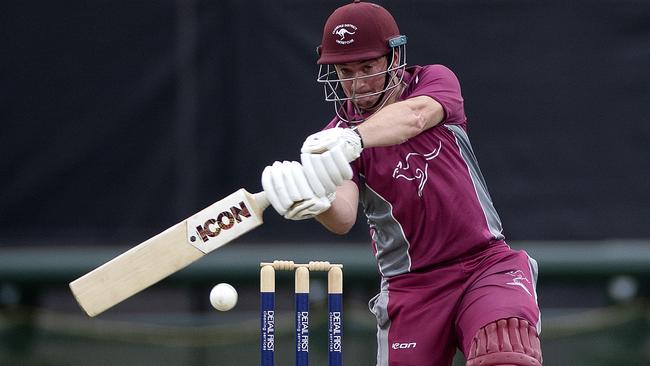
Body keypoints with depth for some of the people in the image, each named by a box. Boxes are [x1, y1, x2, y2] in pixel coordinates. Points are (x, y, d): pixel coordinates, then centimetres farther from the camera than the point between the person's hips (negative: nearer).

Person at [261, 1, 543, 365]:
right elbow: (343, 218, -15)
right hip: (410, 289, 2)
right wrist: (316, 202, -40)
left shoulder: (436, 80, 1)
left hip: (487, 264, -2)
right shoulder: (333, 138, 3)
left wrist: (353, 139, -44)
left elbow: (414, 116, -24)